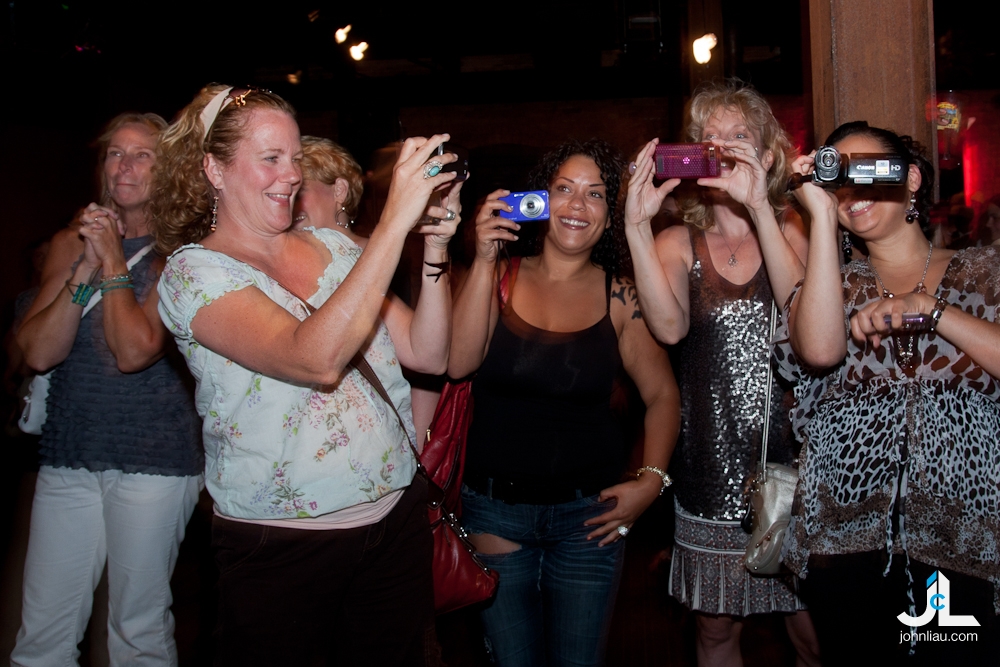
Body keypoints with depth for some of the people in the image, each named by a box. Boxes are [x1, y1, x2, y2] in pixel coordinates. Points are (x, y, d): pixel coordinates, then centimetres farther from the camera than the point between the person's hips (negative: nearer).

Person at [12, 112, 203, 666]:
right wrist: (85, 267, -10)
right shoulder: (69, 244, 9)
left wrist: (113, 259, -10)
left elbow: (135, 351, -16)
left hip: (153, 459, -4)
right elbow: (38, 352, -1)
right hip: (68, 457, 4)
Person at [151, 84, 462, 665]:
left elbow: (429, 355, 0)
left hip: (396, 515, 5)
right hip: (280, 546, -5)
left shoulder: (333, 247, 5)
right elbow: (315, 360, -29)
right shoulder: (194, 272, -11)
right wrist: (395, 220, -30)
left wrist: (435, 248, -14)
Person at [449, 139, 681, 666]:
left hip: (589, 513, 0)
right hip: (494, 509, 0)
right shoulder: (499, 277, -2)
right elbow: (457, 363, -15)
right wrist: (484, 259, -18)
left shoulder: (618, 296, -2)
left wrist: (651, 480, -6)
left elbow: (662, 394, 4)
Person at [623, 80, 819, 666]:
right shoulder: (678, 243, 4)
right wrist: (637, 225, -23)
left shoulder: (790, 231, 3)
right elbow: (669, 325, -16)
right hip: (711, 465, 1)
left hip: (789, 459, -1)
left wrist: (759, 208, -24)